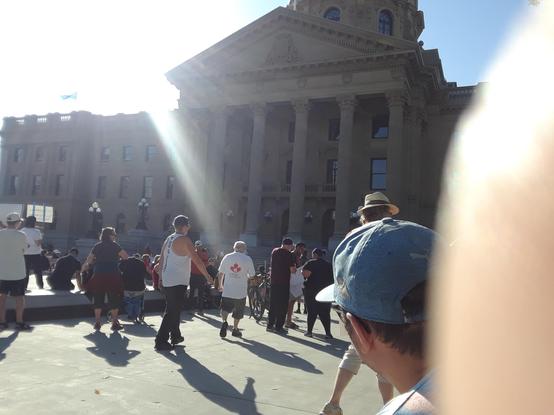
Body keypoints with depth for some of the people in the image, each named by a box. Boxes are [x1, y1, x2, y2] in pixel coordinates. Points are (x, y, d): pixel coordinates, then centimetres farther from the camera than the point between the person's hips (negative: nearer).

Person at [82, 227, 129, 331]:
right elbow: (126, 257, -5)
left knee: (98, 298, 11)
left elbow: (89, 259, 12)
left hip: (98, 275, 4)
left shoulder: (97, 246, 9)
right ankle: (114, 322, 6)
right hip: (112, 275, -4)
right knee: (114, 299, 5)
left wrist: (85, 266, 30)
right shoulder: (114, 245, -2)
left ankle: (97, 322, 14)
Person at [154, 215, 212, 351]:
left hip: (166, 281, 9)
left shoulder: (168, 239, 12)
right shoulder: (184, 240, -13)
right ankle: (161, 342, -3)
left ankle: (175, 336, 32)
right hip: (178, 282, -9)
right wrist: (208, 276, -7)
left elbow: (161, 261, 16)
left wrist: (161, 277, 23)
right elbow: (197, 260, -16)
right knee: (172, 312, -4)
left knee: (173, 309, 20)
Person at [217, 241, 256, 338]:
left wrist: (220, 285, 17)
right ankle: (235, 329, 19)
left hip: (227, 290, 1)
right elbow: (251, 275, -1)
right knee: (238, 312, 13)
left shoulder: (227, 257, 3)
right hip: (241, 291, -1)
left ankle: (224, 322, -17)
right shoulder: (247, 259, -3)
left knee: (225, 308, 7)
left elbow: (221, 273, 6)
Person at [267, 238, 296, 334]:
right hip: (284, 282, -6)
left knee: (273, 303, 14)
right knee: (283, 304, 2)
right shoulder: (289, 254, -11)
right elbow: (292, 270, -14)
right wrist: (294, 268, 7)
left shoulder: (274, 251, 8)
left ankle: (270, 325, 18)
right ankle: (278, 327, 3)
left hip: (274, 281, 6)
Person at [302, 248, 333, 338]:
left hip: (311, 290, -3)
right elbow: (332, 279, 11)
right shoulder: (328, 265, 9)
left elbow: (305, 273, -18)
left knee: (312, 312, 5)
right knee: (325, 313, 6)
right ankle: (328, 333, 2)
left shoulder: (311, 263, -5)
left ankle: (309, 331, 8)